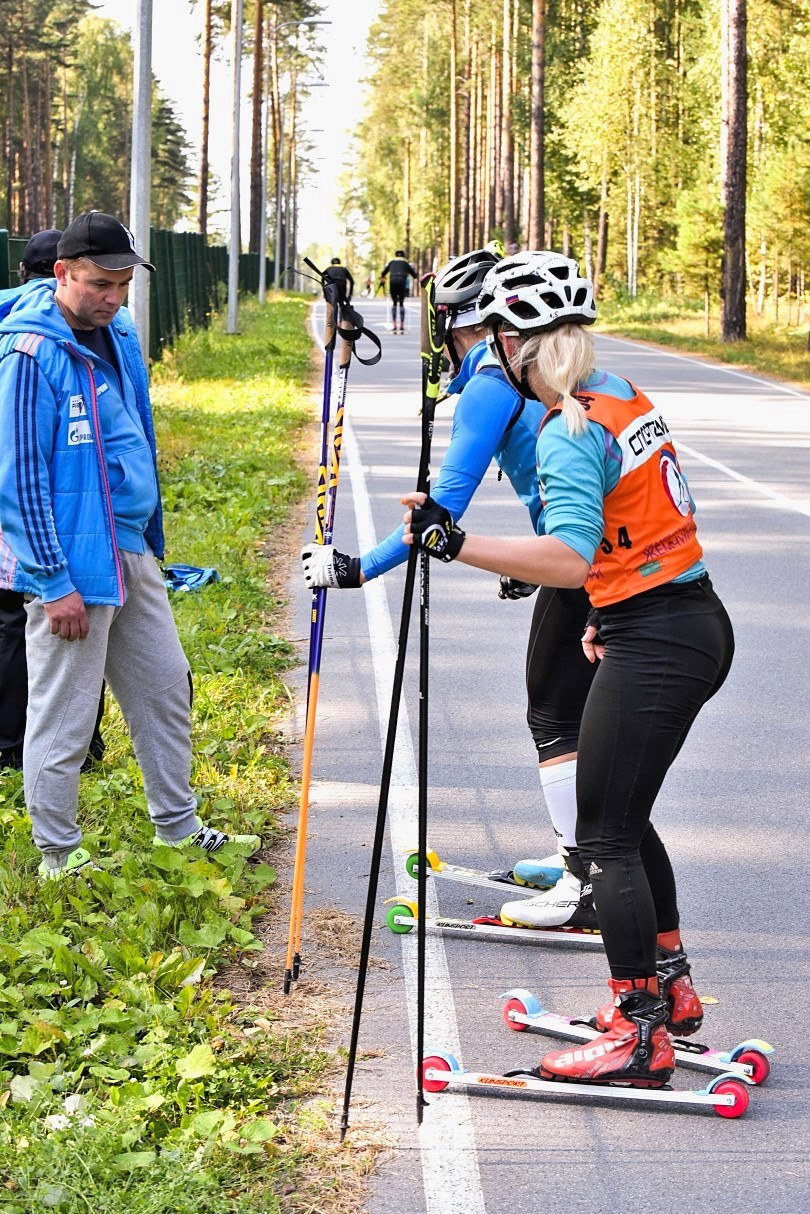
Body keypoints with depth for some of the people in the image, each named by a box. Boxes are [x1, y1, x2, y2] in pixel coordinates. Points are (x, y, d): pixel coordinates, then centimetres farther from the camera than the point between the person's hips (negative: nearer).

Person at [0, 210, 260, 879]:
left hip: (131, 549, 9)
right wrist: (54, 583, -20)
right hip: (70, 561, -9)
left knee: (166, 688, 17)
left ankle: (178, 827, 32)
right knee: (63, 717, 0)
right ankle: (58, 855, 14)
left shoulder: (120, 333, 8)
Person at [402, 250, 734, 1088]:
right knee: (623, 817, 21)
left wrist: (456, 544, -35)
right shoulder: (623, 397, 11)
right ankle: (668, 987, 32)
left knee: (606, 838, -3)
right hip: (697, 624, 9)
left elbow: (571, 558, -31)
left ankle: (639, 1036, 1)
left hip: (653, 644, -9)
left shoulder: (568, 433, -17)